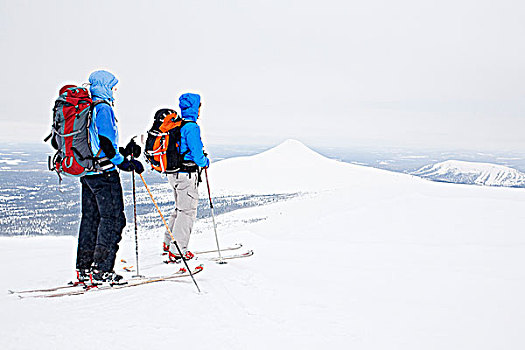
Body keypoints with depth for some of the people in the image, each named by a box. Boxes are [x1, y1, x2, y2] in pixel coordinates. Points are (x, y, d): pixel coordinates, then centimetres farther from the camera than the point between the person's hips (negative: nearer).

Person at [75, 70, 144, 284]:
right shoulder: (103, 108, -13)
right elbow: (106, 143, -22)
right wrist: (125, 162, -16)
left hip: (86, 171, 9)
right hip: (103, 172, -9)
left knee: (90, 218, 14)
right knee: (113, 219, -5)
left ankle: (84, 268, 17)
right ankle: (101, 269, -6)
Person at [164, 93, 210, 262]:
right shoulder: (191, 128, -18)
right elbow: (197, 154, -20)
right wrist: (205, 161, 1)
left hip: (174, 172, 9)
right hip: (187, 174, -9)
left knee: (180, 208, 22)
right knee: (187, 211, 0)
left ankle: (169, 243, 30)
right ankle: (177, 251, 3)